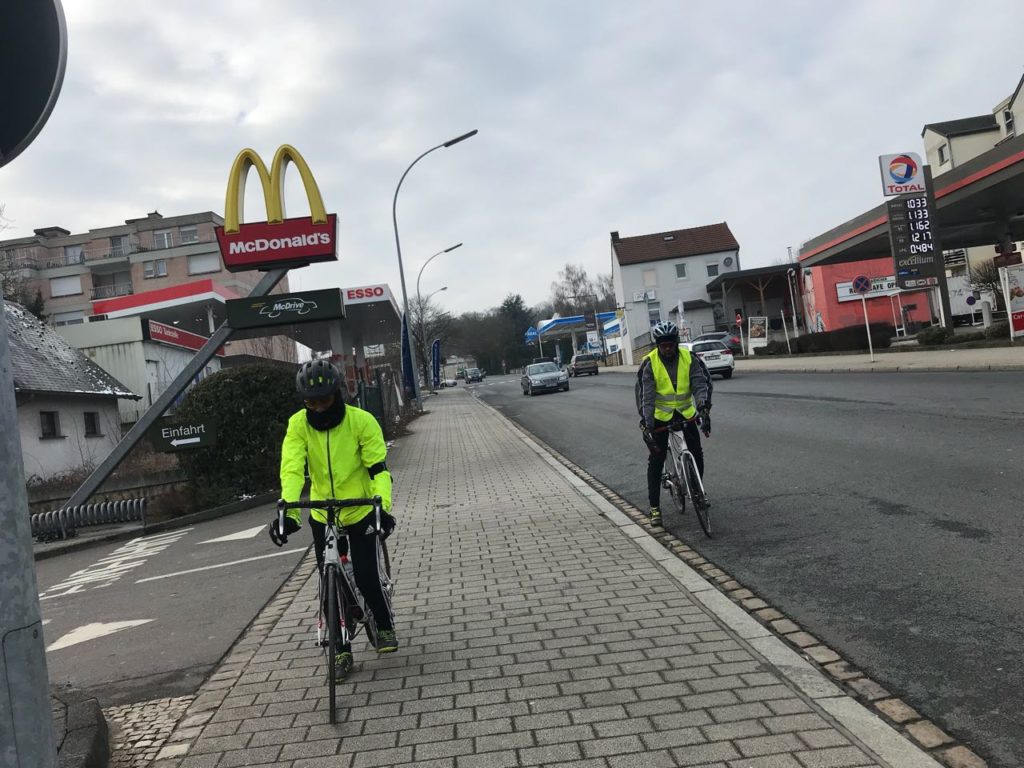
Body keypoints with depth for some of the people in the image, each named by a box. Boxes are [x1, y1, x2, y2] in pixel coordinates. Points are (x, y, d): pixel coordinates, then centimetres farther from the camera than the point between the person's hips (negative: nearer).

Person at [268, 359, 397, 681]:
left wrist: (383, 506, -37)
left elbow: (378, 468, -21)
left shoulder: (361, 421, -18)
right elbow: (292, 468, -23)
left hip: (361, 512, -2)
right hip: (322, 516, 3)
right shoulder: (298, 424, -12)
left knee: (366, 577, -8)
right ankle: (342, 651, 20)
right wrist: (288, 510, -39)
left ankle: (385, 626, 21)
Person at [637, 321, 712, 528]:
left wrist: (703, 408, -37)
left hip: (685, 412, 2)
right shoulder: (650, 363, -14)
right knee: (656, 460, -4)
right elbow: (647, 396, -19)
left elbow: (700, 384, -19)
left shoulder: (689, 359, -10)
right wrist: (647, 423, -29)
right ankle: (655, 508, 2)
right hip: (660, 415, -2)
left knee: (697, 454, -2)